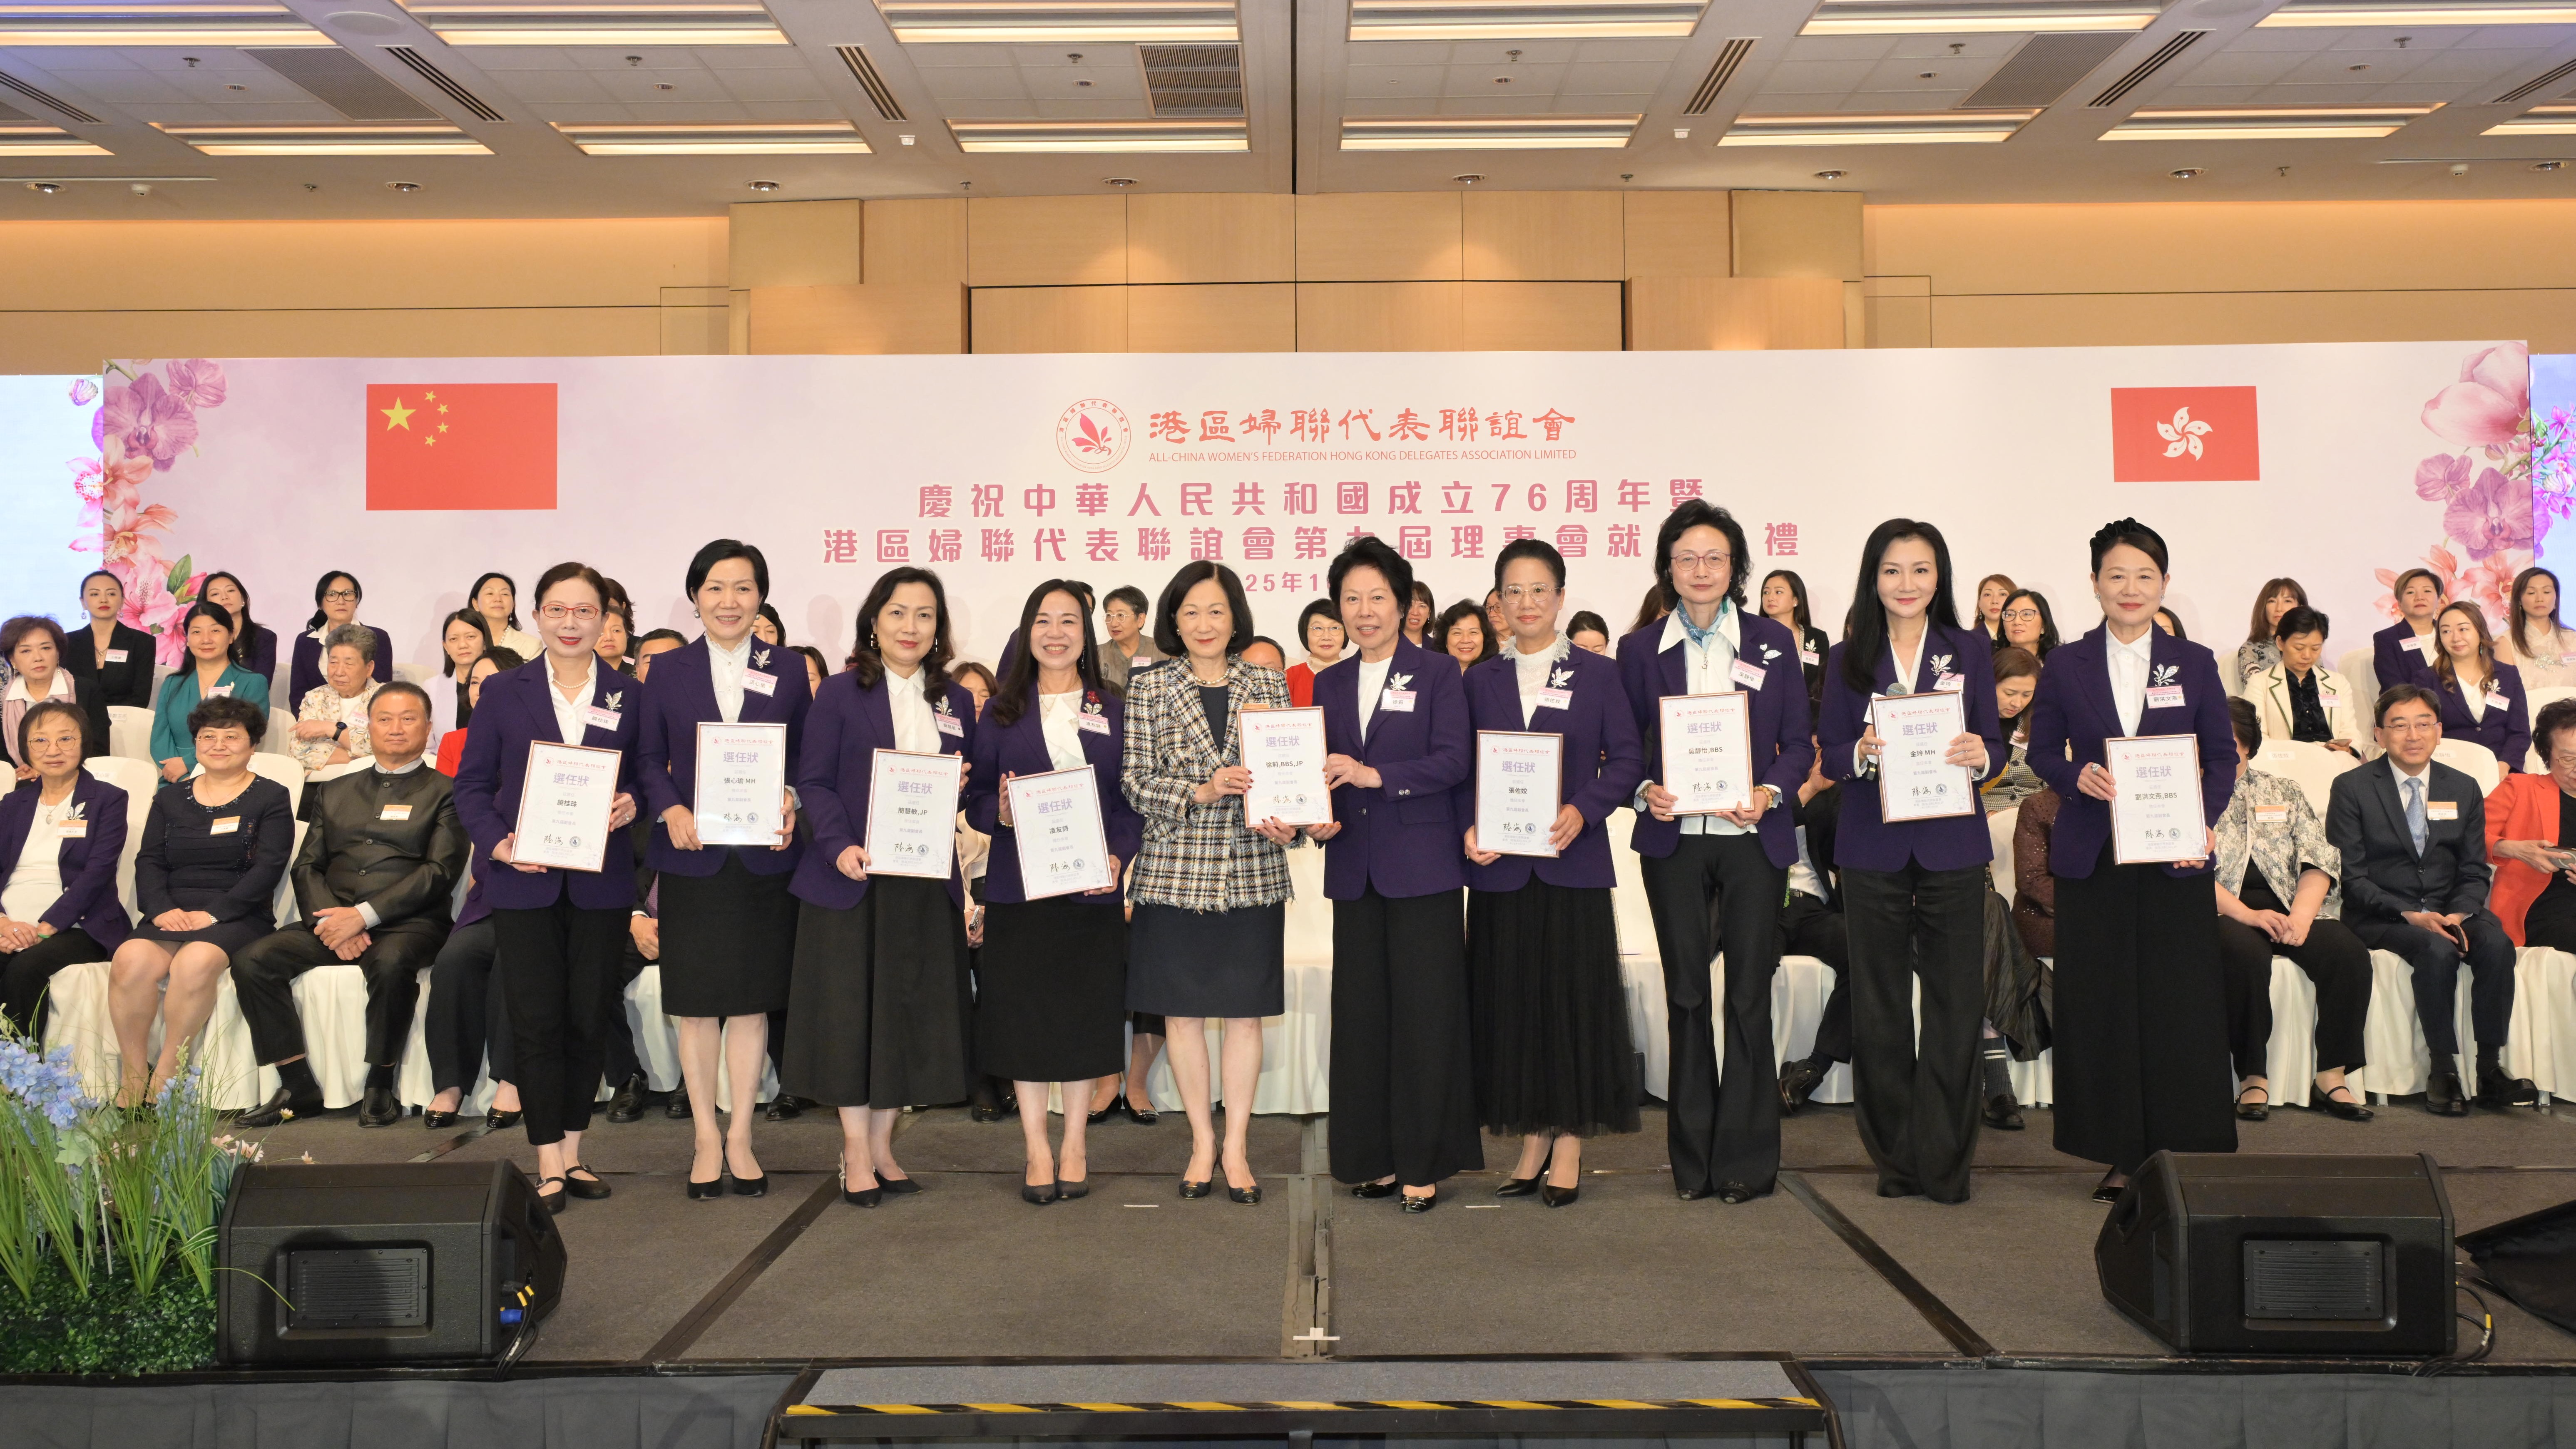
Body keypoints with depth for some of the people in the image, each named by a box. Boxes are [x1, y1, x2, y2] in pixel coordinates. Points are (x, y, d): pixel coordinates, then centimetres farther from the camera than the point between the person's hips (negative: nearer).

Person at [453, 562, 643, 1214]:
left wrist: (632, 805, -11)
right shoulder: (504, 692, 6)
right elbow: (471, 785, 5)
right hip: (525, 883, -1)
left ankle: (572, 1152, 20)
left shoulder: (628, 696, 7)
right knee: (536, 1022, -1)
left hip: (601, 884, 1)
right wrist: (498, 842, -12)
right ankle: (548, 1164, 7)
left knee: (589, 1019, 6)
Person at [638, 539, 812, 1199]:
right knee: (696, 1004, 5)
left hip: (765, 858, 0)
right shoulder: (668, 672, 6)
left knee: (752, 1001, 6)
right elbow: (648, 759, 5)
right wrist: (670, 810, -12)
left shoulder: (789, 670, 7)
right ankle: (707, 1139, 17)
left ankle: (740, 1137, 18)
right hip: (692, 857, 0)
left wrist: (792, 801, -12)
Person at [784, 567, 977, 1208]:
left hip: (928, 882, 4)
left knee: (913, 1013, 6)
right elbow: (813, 781, -4)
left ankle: (882, 1146, 20)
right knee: (851, 1007, 1)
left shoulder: (956, 702, 11)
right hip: (853, 878, -3)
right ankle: (856, 1151, 13)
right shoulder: (840, 694, 0)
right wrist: (840, 845, -19)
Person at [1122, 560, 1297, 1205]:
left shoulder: (1268, 686, 7)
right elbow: (1135, 780, -3)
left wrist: (1285, 825, -11)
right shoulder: (1149, 689, 2)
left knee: (1245, 1010, 5)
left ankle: (1236, 1146, 17)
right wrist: (1202, 792, -18)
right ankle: (1202, 1141, 22)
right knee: (1182, 1010, 7)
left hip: (1252, 871, 1)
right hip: (1174, 870, -1)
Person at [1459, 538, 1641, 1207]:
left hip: (1572, 861, -2)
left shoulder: (1597, 674, 4)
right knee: (1510, 1001, 5)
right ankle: (1533, 1142, 17)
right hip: (1500, 866, 2)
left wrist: (1582, 811, -16)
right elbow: (1463, 770, 8)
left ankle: (1569, 1149, 10)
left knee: (1574, 996, 0)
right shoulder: (1479, 681, 10)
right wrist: (1469, 829, -9)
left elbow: (1627, 758, -1)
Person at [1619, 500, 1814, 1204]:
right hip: (1674, 839, 1)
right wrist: (1645, 792, -13)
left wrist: (1770, 793, -13)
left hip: (1752, 837, 0)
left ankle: (1746, 1159, 11)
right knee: (1686, 996, 6)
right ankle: (1692, 1159, 16)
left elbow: (1799, 743, 5)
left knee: (1748, 996, 0)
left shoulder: (1772, 643, 6)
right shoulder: (1640, 650, 6)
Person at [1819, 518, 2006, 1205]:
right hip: (1874, 847, 0)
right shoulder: (1848, 659, 6)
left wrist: (1981, 756, -16)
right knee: (1879, 1006, 6)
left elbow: (1995, 746, 7)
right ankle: (1894, 1157, 18)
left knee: (1956, 1000, -1)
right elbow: (1829, 754, 4)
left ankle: (1945, 1161, 9)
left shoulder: (1971, 652, 7)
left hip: (1952, 845, 0)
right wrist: (1860, 752, -17)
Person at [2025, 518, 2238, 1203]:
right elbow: (2042, 750, 9)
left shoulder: (2194, 664, 7)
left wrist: (2204, 822, -9)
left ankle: (2184, 1149, 11)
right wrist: (2078, 776, -12)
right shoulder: (2066, 666, 6)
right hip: (2092, 858, 0)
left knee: (2180, 1004, 0)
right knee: (2101, 1005, 2)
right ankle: (2121, 1156, 11)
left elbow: (2222, 756, 7)